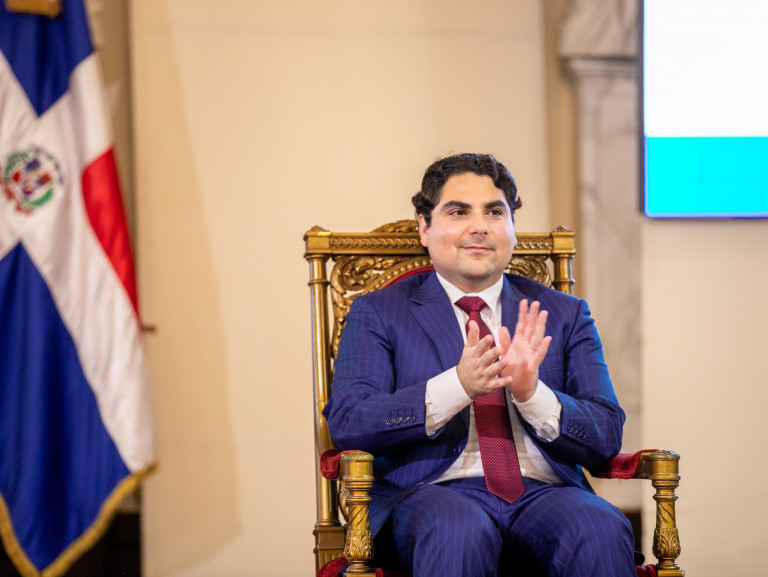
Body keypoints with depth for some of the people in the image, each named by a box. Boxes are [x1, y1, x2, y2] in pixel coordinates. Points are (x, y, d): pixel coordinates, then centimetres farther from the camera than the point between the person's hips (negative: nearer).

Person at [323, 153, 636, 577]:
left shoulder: (563, 315, 17)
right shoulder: (378, 314, 12)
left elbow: (606, 438, 8)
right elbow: (347, 422, -4)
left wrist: (532, 392, -12)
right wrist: (457, 386, -18)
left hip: (543, 493, 2)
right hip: (433, 493, -2)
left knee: (600, 529, -32)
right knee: (459, 530, -37)